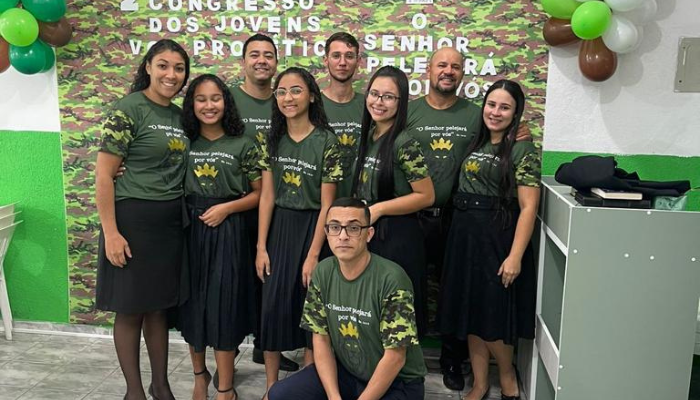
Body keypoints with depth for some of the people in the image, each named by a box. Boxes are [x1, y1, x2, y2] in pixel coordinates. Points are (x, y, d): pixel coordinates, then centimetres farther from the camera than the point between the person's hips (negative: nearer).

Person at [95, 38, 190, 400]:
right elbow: (103, 175, -13)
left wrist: (187, 214, 6)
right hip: (133, 219, -6)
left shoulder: (180, 116, 9)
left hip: (171, 222, 6)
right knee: (131, 309, 6)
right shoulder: (128, 110, -10)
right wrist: (110, 232, -17)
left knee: (160, 305, 15)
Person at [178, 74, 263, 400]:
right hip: (190, 229, 3)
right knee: (192, 303, 11)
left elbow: (259, 194, -2)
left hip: (227, 231, -3)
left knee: (222, 304, 1)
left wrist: (226, 207, -13)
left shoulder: (243, 145, -4)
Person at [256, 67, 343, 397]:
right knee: (272, 306, 5)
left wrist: (314, 255, -14)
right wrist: (261, 247, -3)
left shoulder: (326, 142, -11)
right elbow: (267, 196, 1)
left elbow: (326, 205, -12)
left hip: (311, 228, -3)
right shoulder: (273, 139, 1)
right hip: (278, 227, 4)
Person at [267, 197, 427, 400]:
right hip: (344, 370, 5)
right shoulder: (323, 272, -5)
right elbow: (321, 338, -2)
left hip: (397, 381, -4)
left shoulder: (392, 279, -23)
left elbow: (395, 357, -20)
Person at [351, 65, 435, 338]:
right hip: (367, 234, 7)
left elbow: (426, 196, -16)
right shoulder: (369, 135, 7)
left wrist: (378, 209, -16)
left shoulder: (404, 144, -16)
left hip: (396, 237, -7)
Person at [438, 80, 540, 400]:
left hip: (497, 239, -6)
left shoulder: (522, 150, -8)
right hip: (465, 237, 6)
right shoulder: (476, 144, 11)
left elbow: (528, 207, -14)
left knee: (493, 315, 2)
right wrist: (459, 234, 5)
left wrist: (515, 256, -20)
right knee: (471, 313, 11)